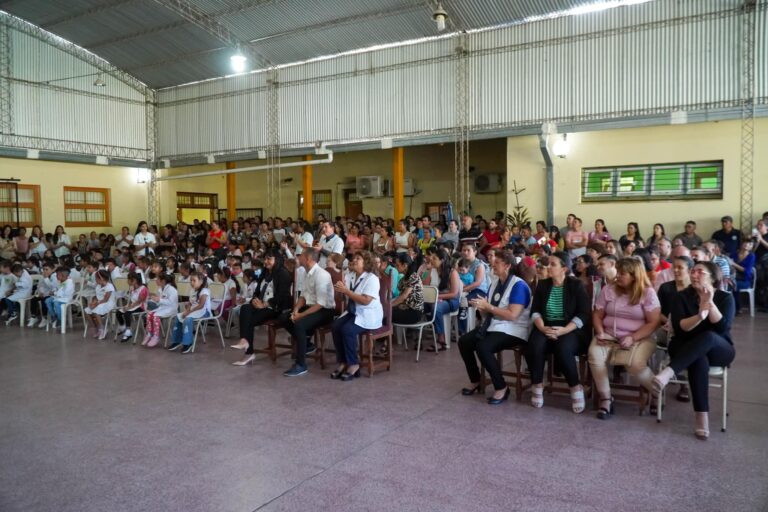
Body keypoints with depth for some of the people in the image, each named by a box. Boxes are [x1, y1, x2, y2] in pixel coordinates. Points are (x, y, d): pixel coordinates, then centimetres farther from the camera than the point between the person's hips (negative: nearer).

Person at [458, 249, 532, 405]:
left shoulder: (518, 285, -14)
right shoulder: (494, 282, 11)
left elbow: (512, 315, -23)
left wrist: (488, 307, -20)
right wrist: (482, 307, -9)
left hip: (513, 331, -8)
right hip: (493, 326, 8)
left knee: (483, 347, -31)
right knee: (464, 341, -8)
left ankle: (501, 388, -13)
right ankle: (475, 382, 9)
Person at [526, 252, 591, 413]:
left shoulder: (576, 285, -1)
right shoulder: (542, 285, 10)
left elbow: (584, 314, -8)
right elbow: (535, 311, 6)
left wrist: (564, 330, -21)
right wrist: (542, 327, -15)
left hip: (571, 329, -3)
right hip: (546, 327, 3)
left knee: (563, 348, -34)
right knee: (535, 346, -28)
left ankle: (576, 388, -12)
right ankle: (537, 385, -8)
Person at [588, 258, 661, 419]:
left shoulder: (647, 293, -5)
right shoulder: (608, 290, 5)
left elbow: (654, 323, -9)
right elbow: (597, 315, 8)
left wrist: (632, 338, -19)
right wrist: (600, 333, -10)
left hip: (639, 338, -3)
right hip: (609, 337, 3)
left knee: (635, 363, -33)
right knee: (594, 355, -29)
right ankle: (605, 398, -12)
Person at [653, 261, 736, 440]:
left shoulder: (725, 298, 1)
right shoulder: (682, 297, 1)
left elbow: (723, 328, -15)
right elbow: (679, 327, -13)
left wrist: (710, 303, -24)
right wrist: (699, 316, -31)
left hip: (718, 350, 0)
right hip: (686, 349, 0)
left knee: (708, 336, -37)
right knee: (699, 359, -38)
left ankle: (668, 372, -54)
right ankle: (702, 417, -41)